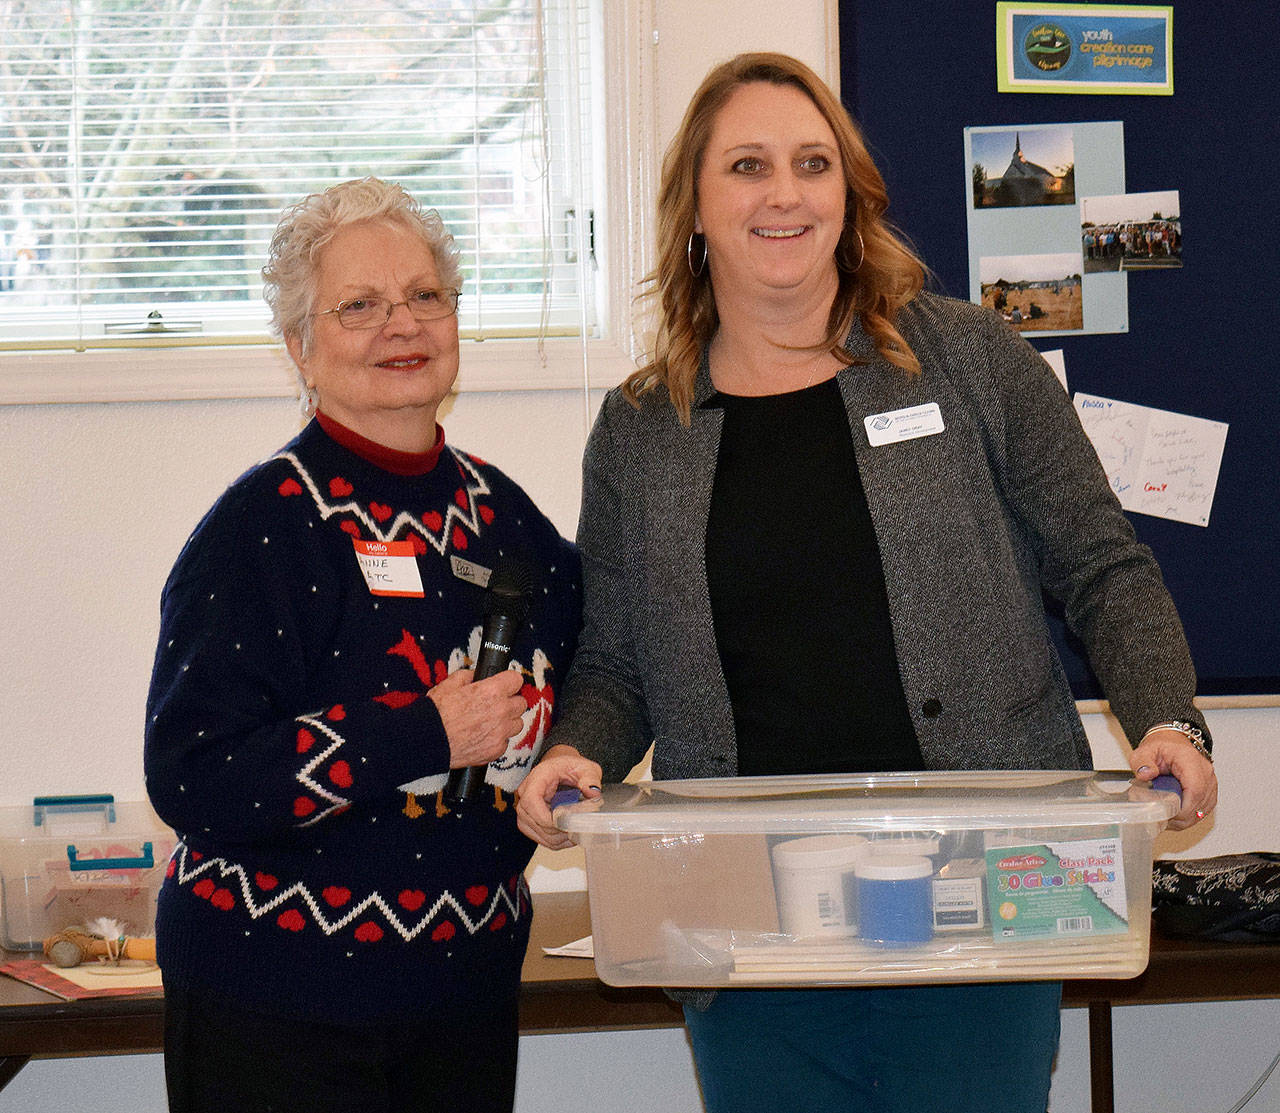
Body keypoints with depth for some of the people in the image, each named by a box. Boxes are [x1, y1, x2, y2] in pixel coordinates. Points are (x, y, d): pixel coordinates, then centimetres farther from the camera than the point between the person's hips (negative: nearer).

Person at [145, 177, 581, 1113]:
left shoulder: (503, 514, 6)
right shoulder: (262, 528, -13)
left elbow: (568, 696, 23)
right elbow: (191, 780, -21)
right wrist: (427, 736, -21)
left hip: (471, 982, 6)